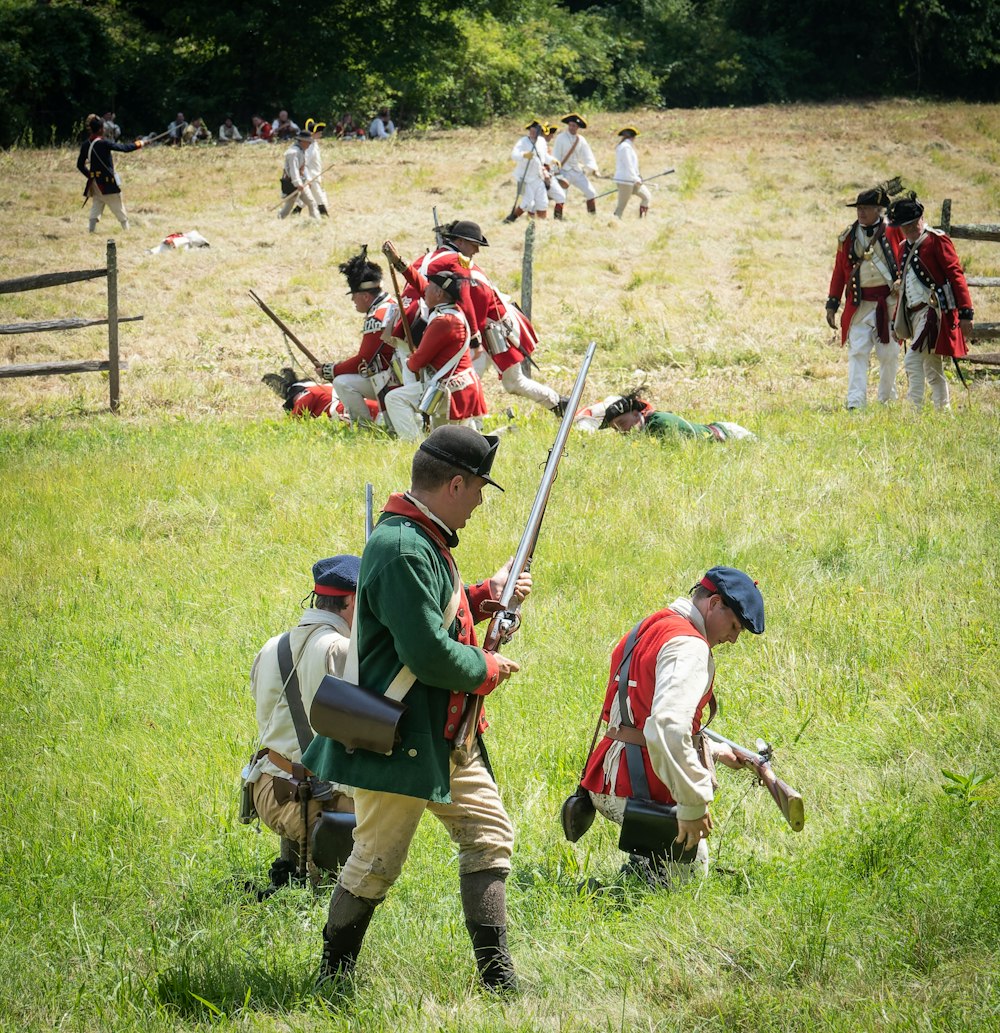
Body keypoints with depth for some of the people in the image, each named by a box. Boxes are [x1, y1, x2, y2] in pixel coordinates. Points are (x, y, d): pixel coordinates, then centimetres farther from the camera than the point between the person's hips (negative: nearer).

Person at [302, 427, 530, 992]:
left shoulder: (425, 541, 10)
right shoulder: (403, 551, -24)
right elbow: (429, 654, -27)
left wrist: (486, 594, 12)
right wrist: (489, 669, -11)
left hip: (447, 735, 10)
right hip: (399, 739, -10)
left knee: (490, 836, 9)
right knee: (377, 862, 0)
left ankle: (496, 976, 11)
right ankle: (333, 978, 14)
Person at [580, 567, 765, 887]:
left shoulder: (648, 630, 18)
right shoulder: (688, 645, -14)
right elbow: (668, 726, -30)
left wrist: (715, 752, 29)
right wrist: (693, 801, -27)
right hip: (644, 794, -10)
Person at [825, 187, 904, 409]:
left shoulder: (895, 231, -3)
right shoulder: (848, 237, 5)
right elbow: (839, 272, 10)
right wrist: (832, 304, 8)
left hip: (889, 303, -1)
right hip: (859, 305, 1)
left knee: (889, 354, 8)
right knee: (857, 353, -7)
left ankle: (887, 399, 26)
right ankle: (855, 403, -11)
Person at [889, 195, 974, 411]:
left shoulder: (937, 241, -6)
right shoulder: (905, 249, 17)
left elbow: (956, 276, -11)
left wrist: (965, 313, -17)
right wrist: (899, 323, 21)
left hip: (934, 311, -8)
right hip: (915, 314, 8)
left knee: (913, 361, -18)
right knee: (932, 370, 13)